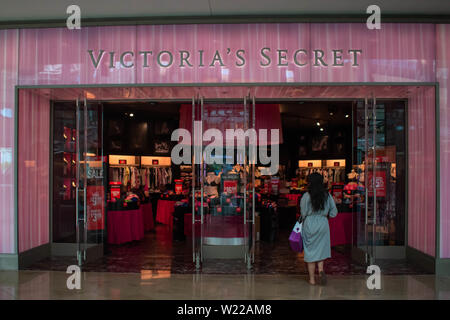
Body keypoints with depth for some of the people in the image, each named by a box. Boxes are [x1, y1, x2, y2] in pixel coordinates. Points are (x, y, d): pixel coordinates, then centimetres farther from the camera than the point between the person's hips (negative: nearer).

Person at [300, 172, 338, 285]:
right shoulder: (327, 196, 0)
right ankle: (321, 270, -5)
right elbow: (334, 212, 4)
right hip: (323, 224, 3)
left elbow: (303, 213, -9)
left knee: (310, 251, 7)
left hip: (309, 224, -3)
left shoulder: (306, 196, -11)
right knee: (321, 249, 18)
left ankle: (312, 279, 12)